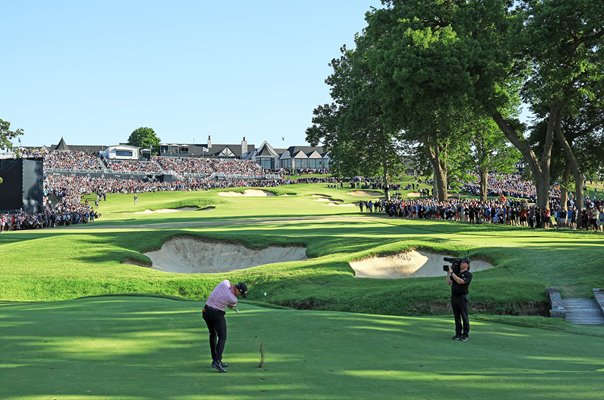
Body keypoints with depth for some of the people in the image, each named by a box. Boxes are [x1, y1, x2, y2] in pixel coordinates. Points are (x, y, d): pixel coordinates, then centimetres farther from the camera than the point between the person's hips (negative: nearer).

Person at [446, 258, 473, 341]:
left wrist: (451, 273, -18)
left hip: (462, 297, -6)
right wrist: (448, 273, 5)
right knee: (457, 317, 8)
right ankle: (458, 334, 13)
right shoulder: (456, 273, 15)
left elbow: (460, 281, -20)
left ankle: (465, 335, 3)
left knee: (464, 317, -2)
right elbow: (449, 283, 11)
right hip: (454, 297, 6)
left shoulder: (468, 274, -5)